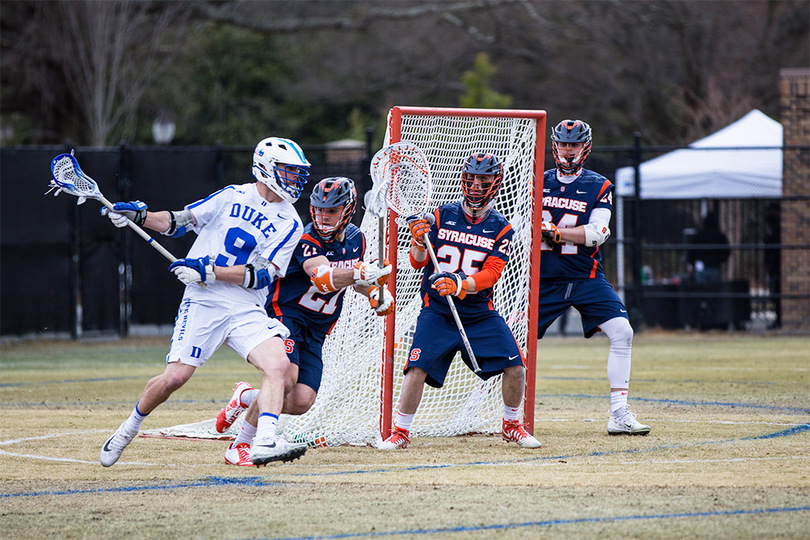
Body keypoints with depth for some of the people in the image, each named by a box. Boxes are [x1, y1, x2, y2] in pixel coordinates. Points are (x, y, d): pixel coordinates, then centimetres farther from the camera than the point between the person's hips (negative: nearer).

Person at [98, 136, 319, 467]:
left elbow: (262, 276, -8)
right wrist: (140, 215, -5)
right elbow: (180, 222, 13)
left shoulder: (289, 223, 3)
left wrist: (209, 270, -17)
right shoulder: (233, 196, 6)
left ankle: (265, 443, -32)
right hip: (203, 303, -1)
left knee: (278, 364, -23)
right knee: (175, 377, -8)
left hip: (247, 311, 1)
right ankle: (130, 427, 18)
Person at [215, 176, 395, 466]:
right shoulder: (306, 239, -18)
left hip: (316, 329, 6)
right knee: (287, 376, -30)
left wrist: (375, 292, 3)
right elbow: (323, 278, -37)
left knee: (301, 402, -9)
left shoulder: (356, 239, 3)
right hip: (284, 314, -6)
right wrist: (359, 273, -53)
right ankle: (239, 447, -18)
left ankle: (245, 397, 21)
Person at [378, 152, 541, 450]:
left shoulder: (501, 229, 1)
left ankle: (511, 426, 15)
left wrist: (461, 285, -31)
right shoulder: (442, 215, 2)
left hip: (480, 313, 1)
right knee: (418, 367, -18)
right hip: (437, 311, -1)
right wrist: (419, 242, -25)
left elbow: (492, 273, -12)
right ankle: (400, 432, -3)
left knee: (515, 367, -9)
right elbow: (418, 262, -2)